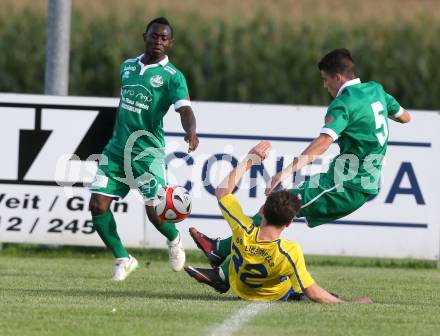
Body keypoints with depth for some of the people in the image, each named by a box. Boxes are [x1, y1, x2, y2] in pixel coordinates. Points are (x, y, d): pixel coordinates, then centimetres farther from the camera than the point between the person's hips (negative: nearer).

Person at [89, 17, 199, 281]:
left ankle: (175, 241, 23)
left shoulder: (172, 76, -6)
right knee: (98, 205, -6)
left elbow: (185, 109, -21)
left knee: (154, 211, -13)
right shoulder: (127, 67, 11)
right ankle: (123, 260, 10)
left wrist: (191, 131, -41)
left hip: (148, 152, -5)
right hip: (117, 149, 5)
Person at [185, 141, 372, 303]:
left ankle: (221, 276, 31)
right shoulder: (290, 252, -42)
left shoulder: (243, 232, -35)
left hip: (239, 290, 2)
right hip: (277, 297, -2)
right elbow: (313, 293, -33)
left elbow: (222, 190, -17)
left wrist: (249, 160, -13)